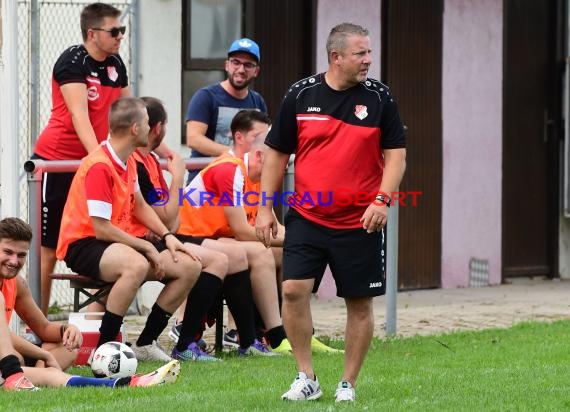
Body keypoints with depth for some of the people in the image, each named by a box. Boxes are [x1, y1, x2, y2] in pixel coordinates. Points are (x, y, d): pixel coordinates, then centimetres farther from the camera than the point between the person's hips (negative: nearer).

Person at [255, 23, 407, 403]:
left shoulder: (379, 97, -2)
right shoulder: (301, 95, 0)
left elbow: (396, 154, -1)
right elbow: (277, 153, 8)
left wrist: (382, 200, -17)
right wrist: (265, 208, 4)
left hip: (360, 223, 0)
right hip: (306, 217, 0)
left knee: (360, 303, 4)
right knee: (294, 290, -13)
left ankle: (348, 384, 18)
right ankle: (307, 378, 0)